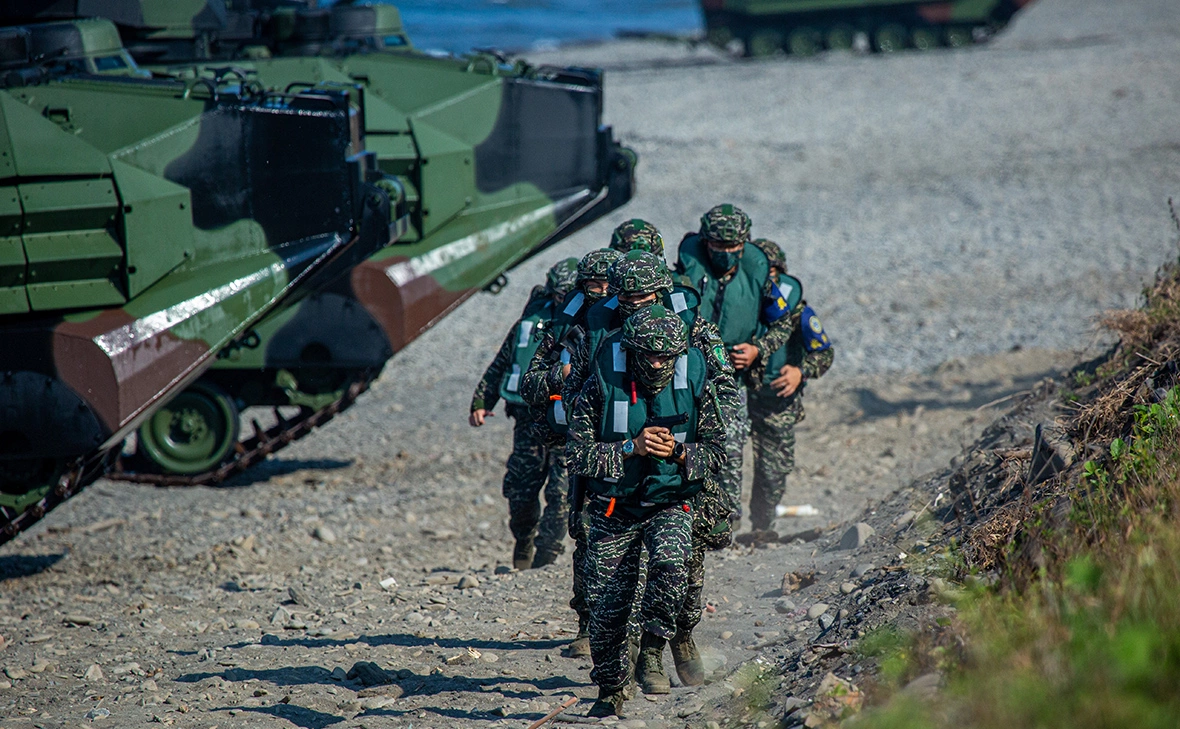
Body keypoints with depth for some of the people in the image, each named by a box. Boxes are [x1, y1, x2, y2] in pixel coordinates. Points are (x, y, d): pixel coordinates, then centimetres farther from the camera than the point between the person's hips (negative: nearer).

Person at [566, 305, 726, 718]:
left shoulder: (695, 385, -7)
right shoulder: (601, 385, -12)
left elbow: (716, 451, 2)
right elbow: (578, 455, -12)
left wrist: (679, 452, -17)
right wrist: (632, 448, -23)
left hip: (670, 503, 0)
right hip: (614, 509, 0)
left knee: (669, 564, -30)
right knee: (608, 607, 0)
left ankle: (652, 646, -7)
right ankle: (611, 690, 22)